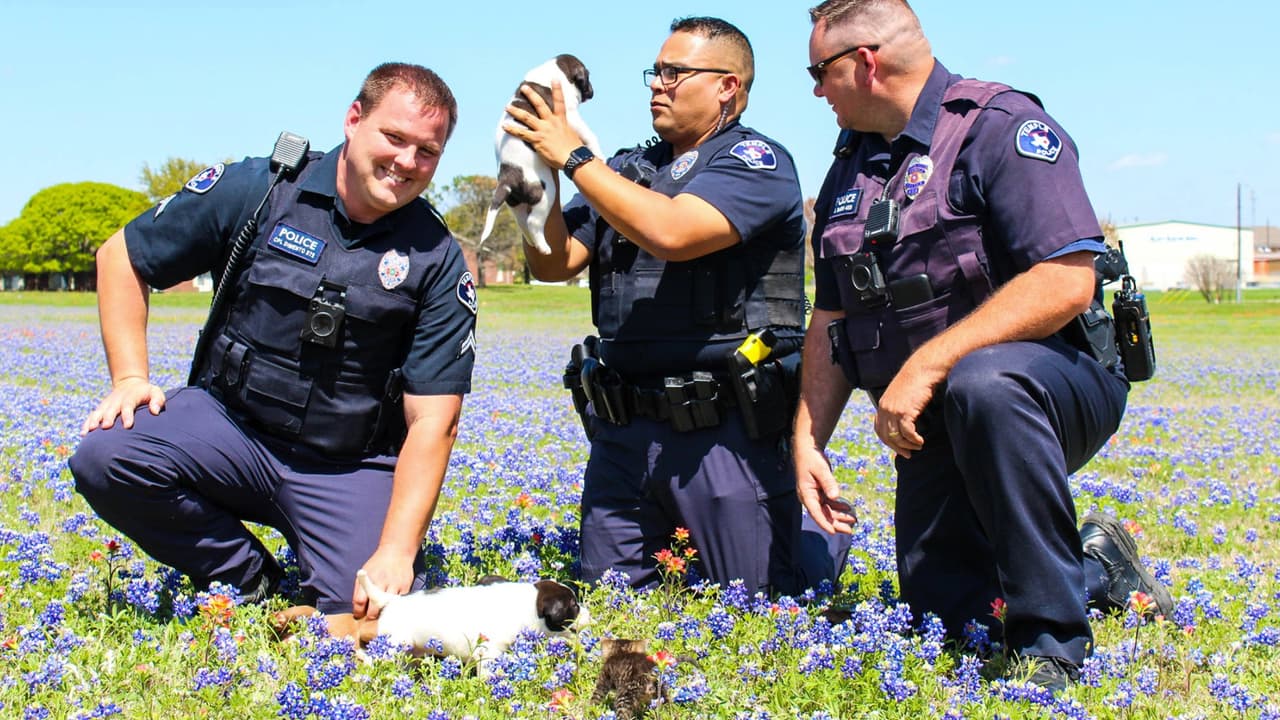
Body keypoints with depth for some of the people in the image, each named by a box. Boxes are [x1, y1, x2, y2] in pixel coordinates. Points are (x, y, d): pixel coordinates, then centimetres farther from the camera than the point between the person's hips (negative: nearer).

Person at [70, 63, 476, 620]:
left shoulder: (437, 260, -6)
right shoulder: (257, 191, -6)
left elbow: (432, 422, -11)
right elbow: (121, 257, 6)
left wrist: (397, 552, -20)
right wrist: (130, 378, -6)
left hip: (349, 467, 0)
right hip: (230, 421, 1)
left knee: (377, 617, -21)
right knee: (105, 457, -27)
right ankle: (247, 579, -2)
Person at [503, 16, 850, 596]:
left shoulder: (755, 162, -6)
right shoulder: (628, 170, 13)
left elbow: (670, 232, -23)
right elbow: (554, 262, 6)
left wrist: (573, 156, -17)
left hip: (722, 432, -6)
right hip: (622, 428, 6)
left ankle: (824, 536, 35)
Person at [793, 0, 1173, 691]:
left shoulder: (1002, 127, -13)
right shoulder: (851, 167, 12)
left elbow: (1067, 282, -26)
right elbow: (830, 319, 15)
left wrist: (927, 364, -29)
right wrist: (807, 441, 5)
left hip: (1058, 381, -8)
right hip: (935, 426, 8)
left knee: (982, 384, -41)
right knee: (939, 608, 3)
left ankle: (1052, 648, -29)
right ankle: (1094, 565, 30)